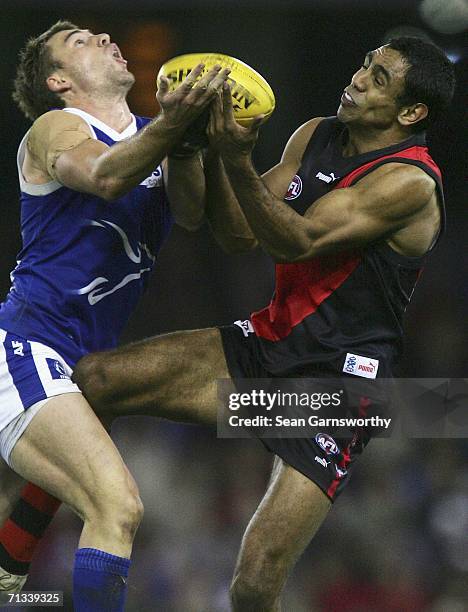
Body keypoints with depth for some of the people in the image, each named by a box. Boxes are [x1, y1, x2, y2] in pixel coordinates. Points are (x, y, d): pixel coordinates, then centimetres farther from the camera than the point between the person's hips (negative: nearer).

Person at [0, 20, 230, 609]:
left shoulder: (150, 136, 17)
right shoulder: (54, 129, -2)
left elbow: (191, 215, -5)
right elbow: (105, 177, -26)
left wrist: (183, 144, -27)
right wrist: (171, 123, -44)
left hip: (81, 364, 8)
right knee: (118, 506, -26)